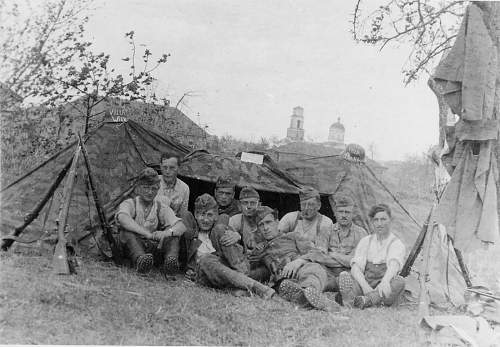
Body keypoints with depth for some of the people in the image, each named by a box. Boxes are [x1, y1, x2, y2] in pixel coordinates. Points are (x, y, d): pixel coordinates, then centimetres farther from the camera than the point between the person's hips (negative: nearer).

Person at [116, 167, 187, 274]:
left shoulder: (162, 208, 10)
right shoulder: (129, 204, 2)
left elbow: (181, 226, -6)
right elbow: (123, 219, -24)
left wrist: (167, 232, -30)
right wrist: (148, 234, -35)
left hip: (155, 249, 2)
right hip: (133, 250, -2)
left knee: (173, 234, -16)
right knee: (126, 231, -26)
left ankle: (171, 259, -44)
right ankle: (140, 260, -52)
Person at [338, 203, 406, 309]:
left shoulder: (397, 244, 5)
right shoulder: (365, 241, 15)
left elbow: (394, 265, -19)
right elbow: (355, 268, -1)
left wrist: (385, 282, -43)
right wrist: (365, 286, -24)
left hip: (384, 292, -2)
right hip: (364, 287, 2)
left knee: (399, 281, -31)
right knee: (344, 275, -22)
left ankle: (365, 301, -51)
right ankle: (350, 301, -53)